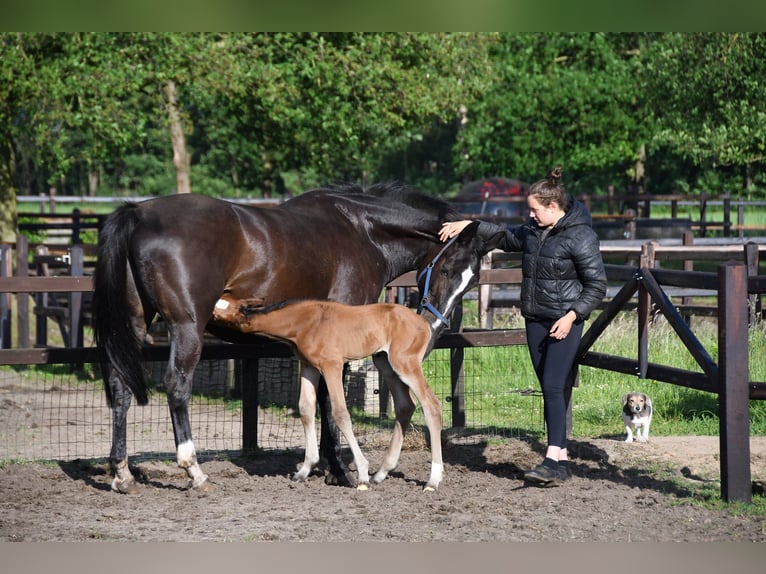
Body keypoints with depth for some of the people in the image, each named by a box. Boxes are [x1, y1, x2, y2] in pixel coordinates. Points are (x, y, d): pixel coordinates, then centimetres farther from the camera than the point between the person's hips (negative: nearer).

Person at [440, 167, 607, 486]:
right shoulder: (534, 231, 9)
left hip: (564, 323, -8)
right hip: (535, 320, 8)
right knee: (550, 390, 8)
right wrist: (470, 226, 18)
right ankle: (562, 459, 13)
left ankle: (552, 461, -20)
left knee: (554, 388, -16)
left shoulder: (581, 237, -13)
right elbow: (505, 237, 27)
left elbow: (597, 285, -11)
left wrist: (572, 316, -20)